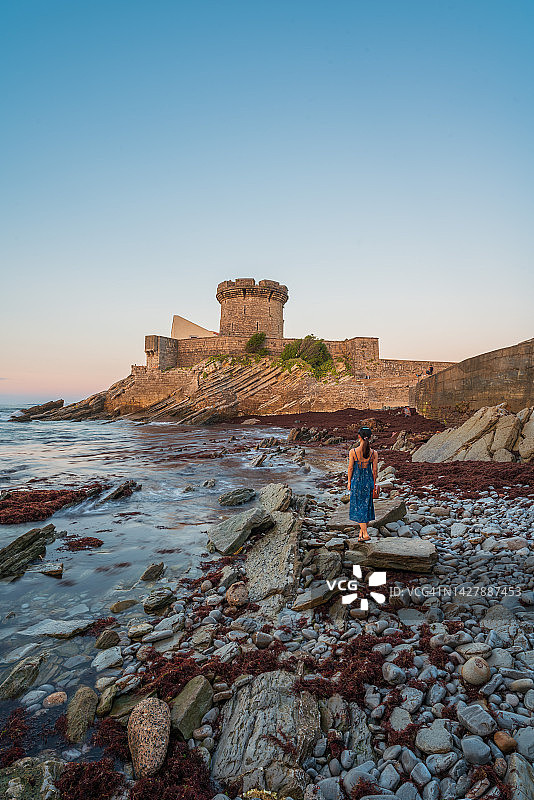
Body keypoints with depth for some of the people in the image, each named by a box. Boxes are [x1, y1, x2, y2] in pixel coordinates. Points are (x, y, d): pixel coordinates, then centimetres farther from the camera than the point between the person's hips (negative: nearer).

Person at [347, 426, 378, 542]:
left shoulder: (353, 451, -15)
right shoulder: (374, 453, -9)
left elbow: (351, 468, -7)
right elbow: (375, 470, -1)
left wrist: (349, 482, 6)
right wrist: (374, 483, 13)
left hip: (356, 481, -2)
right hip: (368, 481, 2)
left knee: (358, 507, 6)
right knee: (366, 505, 17)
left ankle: (365, 534, 2)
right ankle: (362, 530, 29)